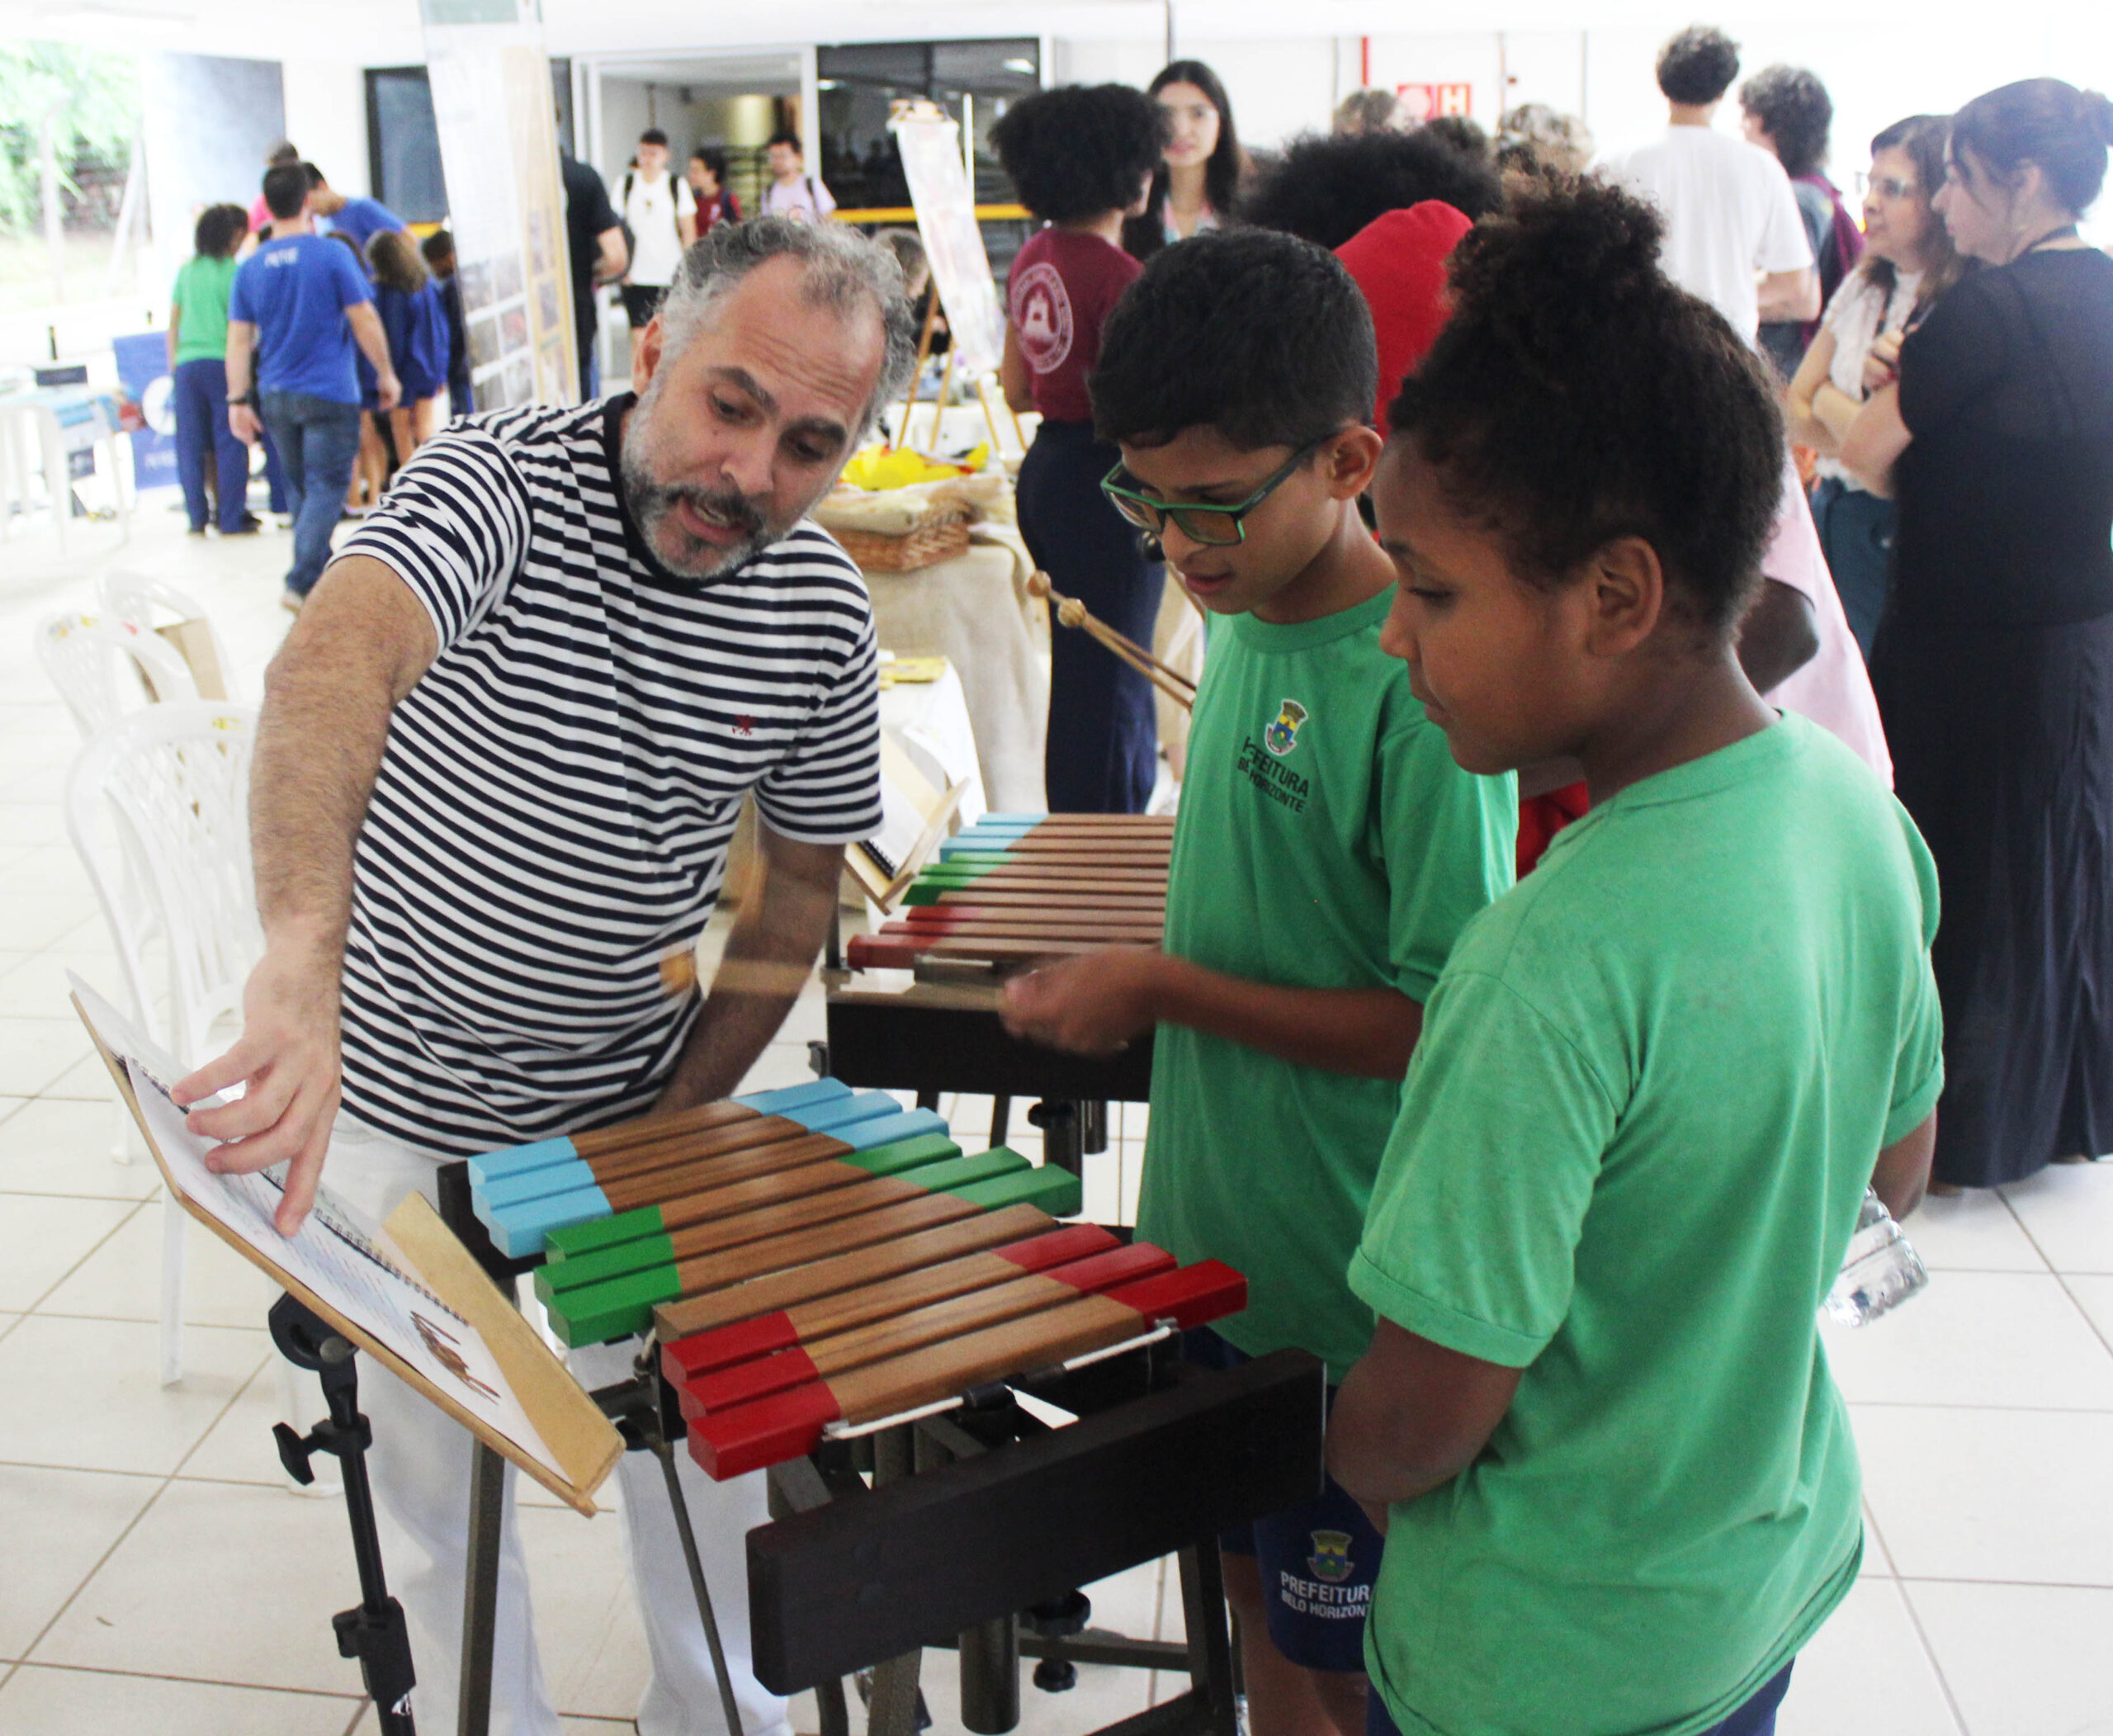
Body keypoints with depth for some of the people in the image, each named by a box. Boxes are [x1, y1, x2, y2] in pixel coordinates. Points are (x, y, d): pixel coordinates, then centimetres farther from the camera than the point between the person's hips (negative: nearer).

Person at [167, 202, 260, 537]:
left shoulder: (186, 270, 11)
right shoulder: (231, 271, -4)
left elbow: (173, 323, 14)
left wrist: (173, 367, 20)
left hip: (187, 364, 5)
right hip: (222, 361, -5)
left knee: (191, 444, 7)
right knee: (229, 443, -1)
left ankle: (197, 517, 11)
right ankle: (232, 518, -1)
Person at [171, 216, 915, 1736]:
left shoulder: (823, 616, -10)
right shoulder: (499, 483, -23)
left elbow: (800, 884, 3)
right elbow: (335, 661, -45)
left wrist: (684, 1119, -4)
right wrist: (306, 953, -62)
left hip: (627, 1107, 3)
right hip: (400, 1109, -2)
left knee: (699, 1440, 15)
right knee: (439, 1472, 15)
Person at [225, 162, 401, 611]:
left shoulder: (251, 267, 4)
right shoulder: (331, 255, -8)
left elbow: (238, 339, 3)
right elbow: (364, 320, -7)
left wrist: (238, 400, 6)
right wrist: (386, 373, 4)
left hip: (274, 397, 5)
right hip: (328, 394, -5)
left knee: (300, 487, 17)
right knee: (327, 488, -3)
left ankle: (317, 576, 25)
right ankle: (301, 583, -13)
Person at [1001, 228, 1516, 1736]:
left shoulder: (1422, 685, -24)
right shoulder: (1246, 620, 1)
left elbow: (1440, 1028, -24)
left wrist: (1164, 988, -21)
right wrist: (1144, 976, 2)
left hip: (1351, 1289, -7)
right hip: (1216, 1233, 7)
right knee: (1255, 1596, 24)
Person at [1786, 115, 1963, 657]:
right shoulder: (1863, 287, 9)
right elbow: (1794, 408, 10)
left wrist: (1830, 401, -4)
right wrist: (1853, 440, -10)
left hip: (1897, 533, -7)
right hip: (1832, 509, 7)